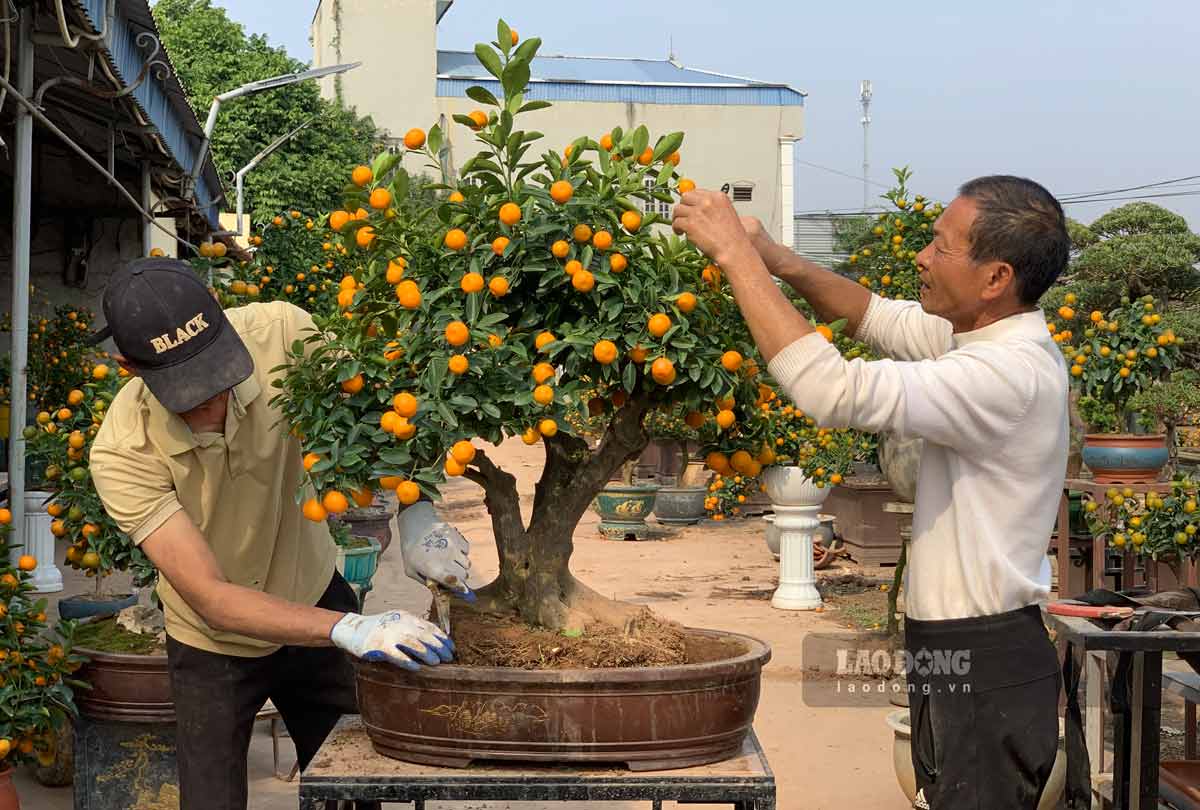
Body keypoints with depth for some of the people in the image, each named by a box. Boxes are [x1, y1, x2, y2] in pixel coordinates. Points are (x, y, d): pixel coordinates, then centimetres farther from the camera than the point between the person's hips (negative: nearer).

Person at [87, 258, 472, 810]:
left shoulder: (279, 333, -26)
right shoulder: (122, 453, -31)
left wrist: (415, 514, -29)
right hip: (215, 645, -2)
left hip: (313, 599, 2)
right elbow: (210, 598, -34)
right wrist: (347, 629, -45)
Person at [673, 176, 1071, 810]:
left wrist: (737, 256, -24)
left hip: (983, 669, -10)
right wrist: (778, 260, 1)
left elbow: (833, 390, -32)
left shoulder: (1009, 374, -25)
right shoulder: (997, 340, 6)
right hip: (967, 657, 10)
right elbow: (879, 317, 17)